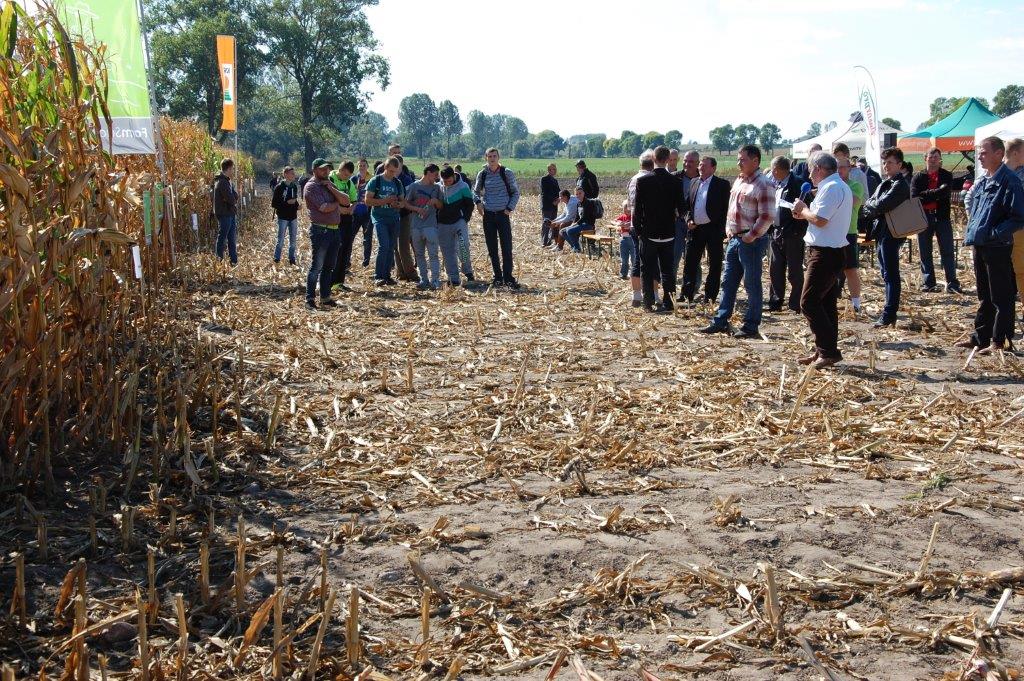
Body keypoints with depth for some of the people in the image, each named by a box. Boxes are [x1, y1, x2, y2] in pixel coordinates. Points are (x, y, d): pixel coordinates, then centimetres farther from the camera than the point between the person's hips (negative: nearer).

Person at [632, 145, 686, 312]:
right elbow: (681, 208, -1)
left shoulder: (642, 181, -10)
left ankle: (648, 303, 8)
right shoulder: (675, 182, -6)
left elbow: (637, 208, -7)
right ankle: (667, 302, 6)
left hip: (648, 232, -1)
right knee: (667, 268, 9)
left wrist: (637, 230, 3)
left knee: (647, 269, 8)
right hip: (668, 233, 2)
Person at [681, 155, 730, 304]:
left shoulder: (722, 184, -5)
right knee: (689, 263, 6)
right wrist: (689, 220, 2)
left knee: (714, 265, 3)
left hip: (714, 230, -5)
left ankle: (710, 297, 11)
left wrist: (722, 229, -11)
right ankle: (687, 295, 14)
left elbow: (725, 208, -7)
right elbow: (688, 205, 19)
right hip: (695, 229, 5)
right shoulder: (694, 184, 12)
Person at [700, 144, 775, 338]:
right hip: (734, 238, 9)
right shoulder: (740, 180, 14)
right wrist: (728, 229, 10)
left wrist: (751, 236, -18)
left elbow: (766, 216, -19)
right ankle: (720, 322, 19)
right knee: (728, 282, 12)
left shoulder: (763, 185, -14)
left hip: (752, 241, -9)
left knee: (752, 284, 0)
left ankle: (751, 327, 7)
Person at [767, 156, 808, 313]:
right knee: (775, 270, 11)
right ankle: (775, 303, 20)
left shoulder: (797, 184, -11)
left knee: (794, 271, 1)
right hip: (776, 233, 8)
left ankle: (795, 304, 9)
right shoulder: (775, 185, 12)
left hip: (792, 235, -8)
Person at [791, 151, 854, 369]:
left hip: (824, 253, -11)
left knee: (809, 302, -10)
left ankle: (828, 351, -11)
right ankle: (825, 351, 16)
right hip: (833, 251, 11)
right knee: (826, 303, 12)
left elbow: (820, 219, -23)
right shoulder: (842, 187, 18)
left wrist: (803, 210, -6)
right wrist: (805, 214, 9)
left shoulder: (831, 188, -16)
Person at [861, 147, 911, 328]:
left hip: (891, 234, -10)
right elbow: (870, 205, 13)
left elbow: (882, 204, -22)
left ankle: (889, 315, -8)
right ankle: (890, 311, 22)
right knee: (887, 274, 14)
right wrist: (870, 210, -9)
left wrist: (867, 205, -4)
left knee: (891, 274, -8)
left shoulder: (900, 184, -12)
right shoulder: (885, 183, 18)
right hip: (882, 233, 10)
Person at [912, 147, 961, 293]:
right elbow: (914, 197, -10)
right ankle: (928, 283, 13)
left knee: (947, 251, 1)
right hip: (924, 218, 1)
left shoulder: (947, 176, 6)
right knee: (925, 253, 5)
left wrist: (926, 195, -14)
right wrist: (936, 194, -14)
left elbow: (946, 192, -13)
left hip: (942, 217, 0)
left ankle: (952, 283, 4)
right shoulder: (918, 177, 5)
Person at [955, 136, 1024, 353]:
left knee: (1001, 298, 0)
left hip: (998, 248, -9)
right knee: (984, 296, 17)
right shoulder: (982, 181, 12)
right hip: (979, 245, 9)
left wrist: (995, 233, -20)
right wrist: (970, 231, 12)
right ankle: (981, 337, 26)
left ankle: (1000, 341, 6)